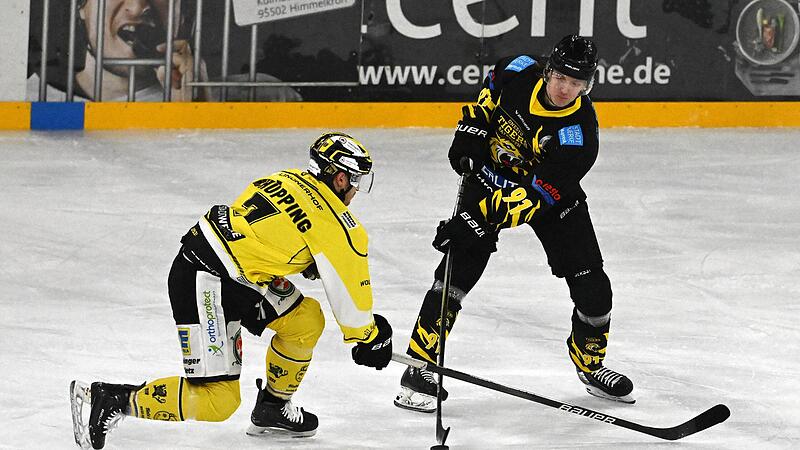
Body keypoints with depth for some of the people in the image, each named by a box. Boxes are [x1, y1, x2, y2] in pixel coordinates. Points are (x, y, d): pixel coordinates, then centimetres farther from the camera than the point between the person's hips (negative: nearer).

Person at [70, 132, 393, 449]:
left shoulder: (287, 180, 13)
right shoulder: (334, 222, -10)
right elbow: (348, 290, -2)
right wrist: (367, 337, 12)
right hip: (204, 285, -10)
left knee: (306, 319, 16)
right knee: (218, 400, -9)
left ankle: (273, 408, 28)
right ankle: (110, 400, -8)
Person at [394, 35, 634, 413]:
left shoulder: (580, 131, -29)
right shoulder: (519, 72, -20)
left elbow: (538, 195, -34)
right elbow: (489, 90, 7)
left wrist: (491, 215, -43)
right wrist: (471, 130, -4)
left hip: (547, 189, 0)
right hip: (491, 174, 1)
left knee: (592, 285, -3)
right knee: (461, 263, -17)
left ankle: (590, 364, 25)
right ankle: (419, 367, -14)